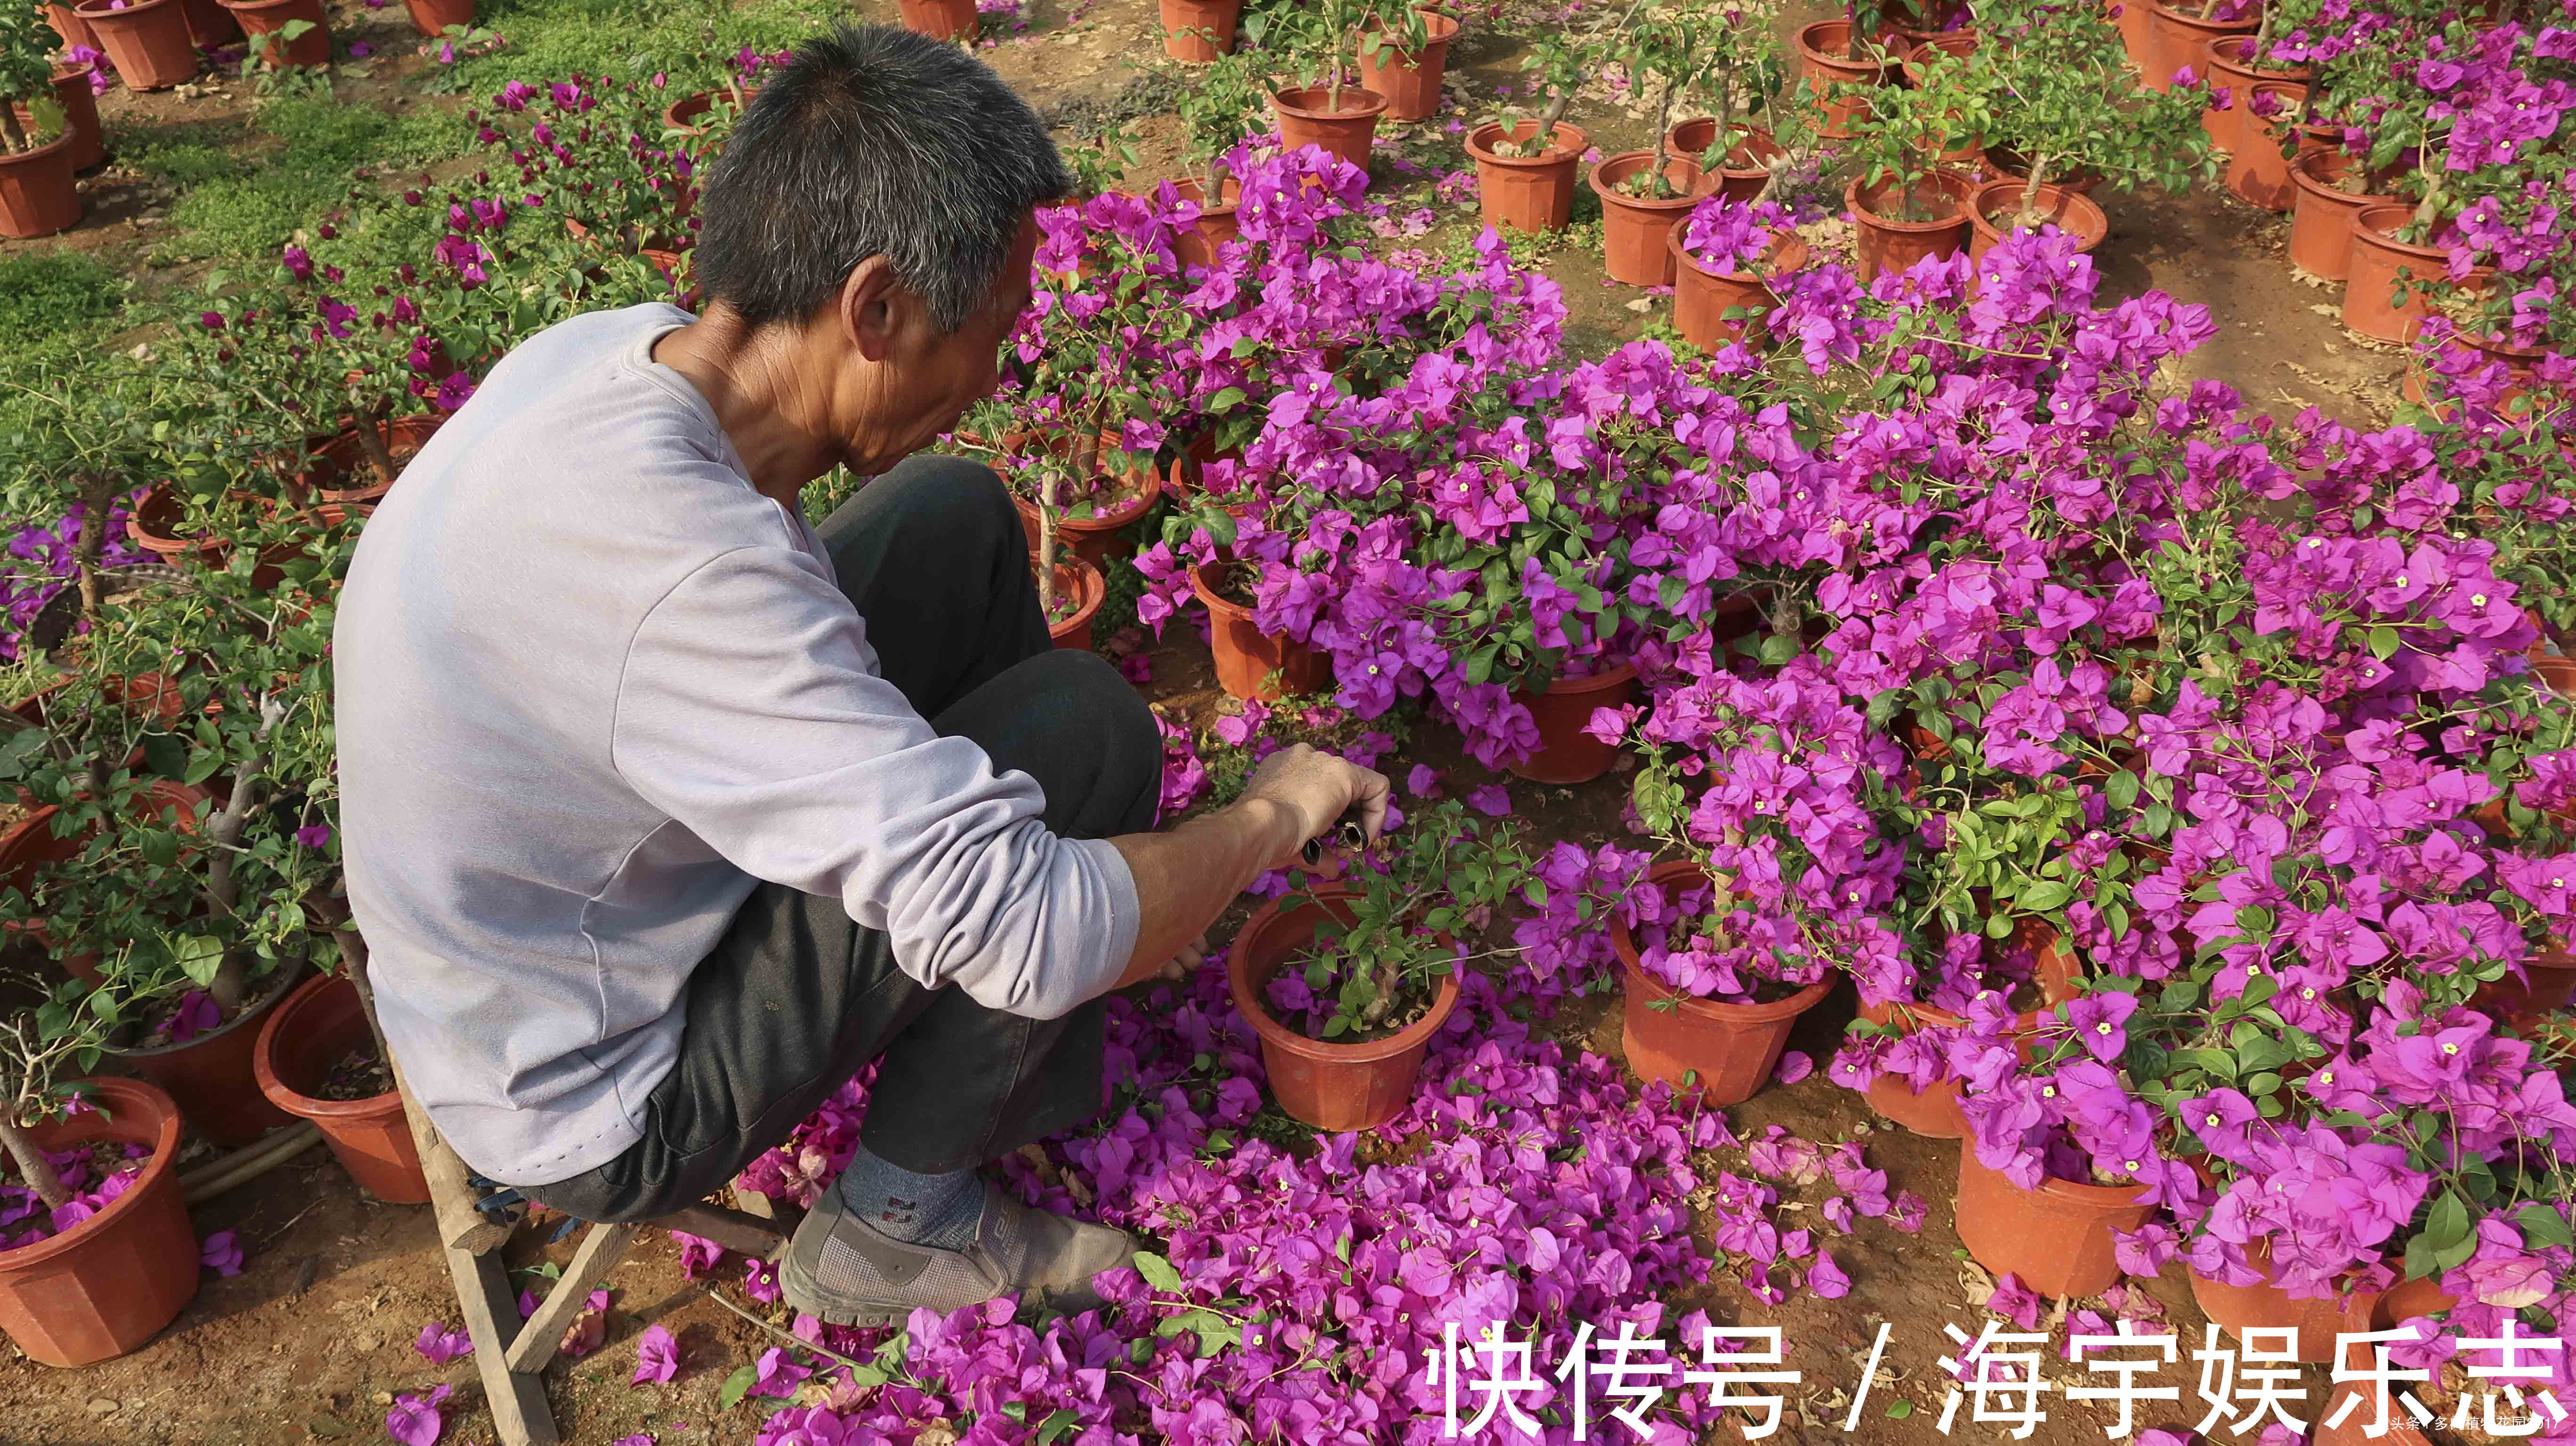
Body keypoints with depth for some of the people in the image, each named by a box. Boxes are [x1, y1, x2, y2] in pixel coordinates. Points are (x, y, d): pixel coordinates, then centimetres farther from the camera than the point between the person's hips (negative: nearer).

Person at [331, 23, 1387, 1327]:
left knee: (954, 516, 4)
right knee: (1089, 728, -16)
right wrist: (1271, 817, -17)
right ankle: (897, 1228, 3)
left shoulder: (619, 349, -9)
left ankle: (1032, 1079, 17)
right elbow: (1029, 932, -37)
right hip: (605, 1118, -8)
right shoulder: (680, 570, -37)